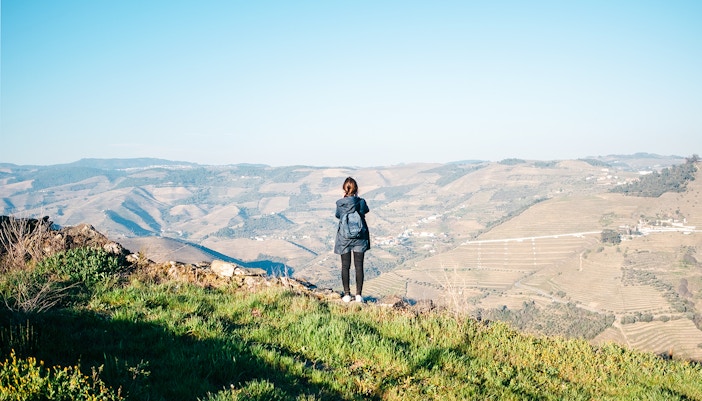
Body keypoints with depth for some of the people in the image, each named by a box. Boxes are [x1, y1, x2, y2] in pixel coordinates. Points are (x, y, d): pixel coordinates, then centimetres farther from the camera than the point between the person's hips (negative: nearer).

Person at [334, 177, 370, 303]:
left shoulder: (340, 203, -10)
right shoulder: (361, 202, -9)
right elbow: (366, 210, 14)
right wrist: (357, 198, 15)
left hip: (344, 239, 0)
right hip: (359, 238, 0)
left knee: (345, 266, 9)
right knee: (359, 266, 6)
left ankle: (347, 294, 10)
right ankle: (359, 294, 7)